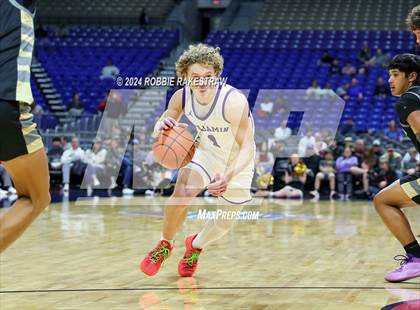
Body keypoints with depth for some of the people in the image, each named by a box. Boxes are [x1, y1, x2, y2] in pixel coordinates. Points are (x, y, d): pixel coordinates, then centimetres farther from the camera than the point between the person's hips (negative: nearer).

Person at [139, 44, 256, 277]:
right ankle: (165, 245, 4)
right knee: (181, 194, -23)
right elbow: (165, 122, -3)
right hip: (206, 151, 2)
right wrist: (162, 127, -30)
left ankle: (196, 246, 45)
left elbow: (247, 147, -32)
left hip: (237, 162, -2)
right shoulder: (182, 97, -21)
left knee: (226, 222, 11)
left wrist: (228, 176, -49)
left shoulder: (233, 102, -36)